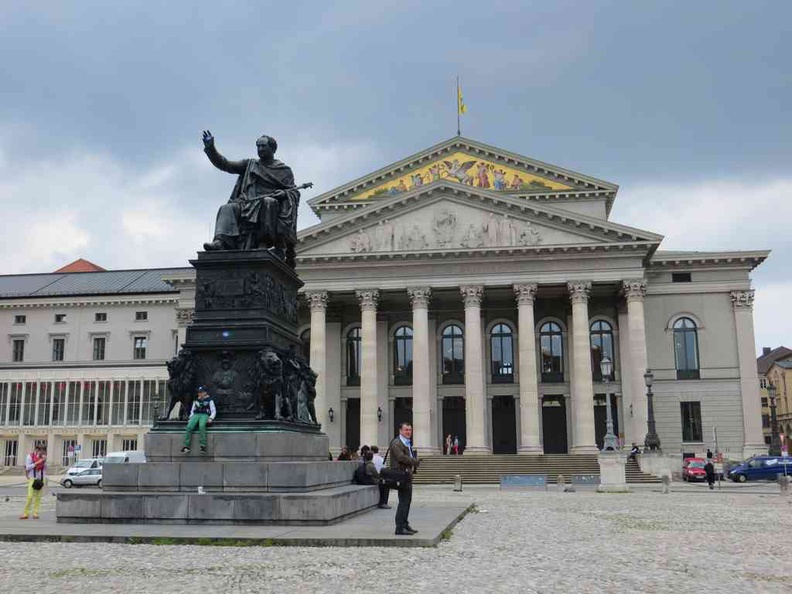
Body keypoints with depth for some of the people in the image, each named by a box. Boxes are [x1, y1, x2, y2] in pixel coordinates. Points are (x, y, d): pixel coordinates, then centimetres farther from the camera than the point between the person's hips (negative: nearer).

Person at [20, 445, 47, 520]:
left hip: (41, 479, 4)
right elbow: (27, 467, -9)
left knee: (38, 497, 1)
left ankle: (35, 514, 4)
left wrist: (44, 461, -3)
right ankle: (25, 514, -6)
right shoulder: (30, 456, -3)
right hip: (32, 479, -4)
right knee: (30, 496, -12)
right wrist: (37, 463, -15)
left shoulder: (43, 457, 9)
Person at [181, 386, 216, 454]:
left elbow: (213, 411, 10)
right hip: (195, 415, 4)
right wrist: (190, 418, 10)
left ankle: (203, 446, -39)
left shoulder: (209, 400, 12)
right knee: (189, 427, -27)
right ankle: (186, 446, -32)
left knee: (202, 426, -37)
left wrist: (211, 418, -7)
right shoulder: (196, 400, 25)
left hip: (204, 415, -4)